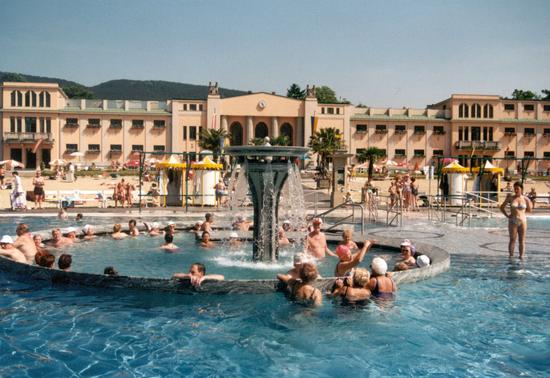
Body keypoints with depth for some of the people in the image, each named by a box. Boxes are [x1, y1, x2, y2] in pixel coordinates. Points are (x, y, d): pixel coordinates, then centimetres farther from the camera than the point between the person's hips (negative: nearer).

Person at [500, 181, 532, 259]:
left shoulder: (525, 199, 1)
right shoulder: (510, 198, 0)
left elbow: (529, 209, 17)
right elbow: (502, 207, 9)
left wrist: (521, 211, 8)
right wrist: (507, 215, 1)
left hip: (522, 221, 1)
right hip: (512, 221, -1)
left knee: (521, 241, 4)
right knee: (512, 240, 0)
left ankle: (521, 256, 10)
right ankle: (511, 256, 4)